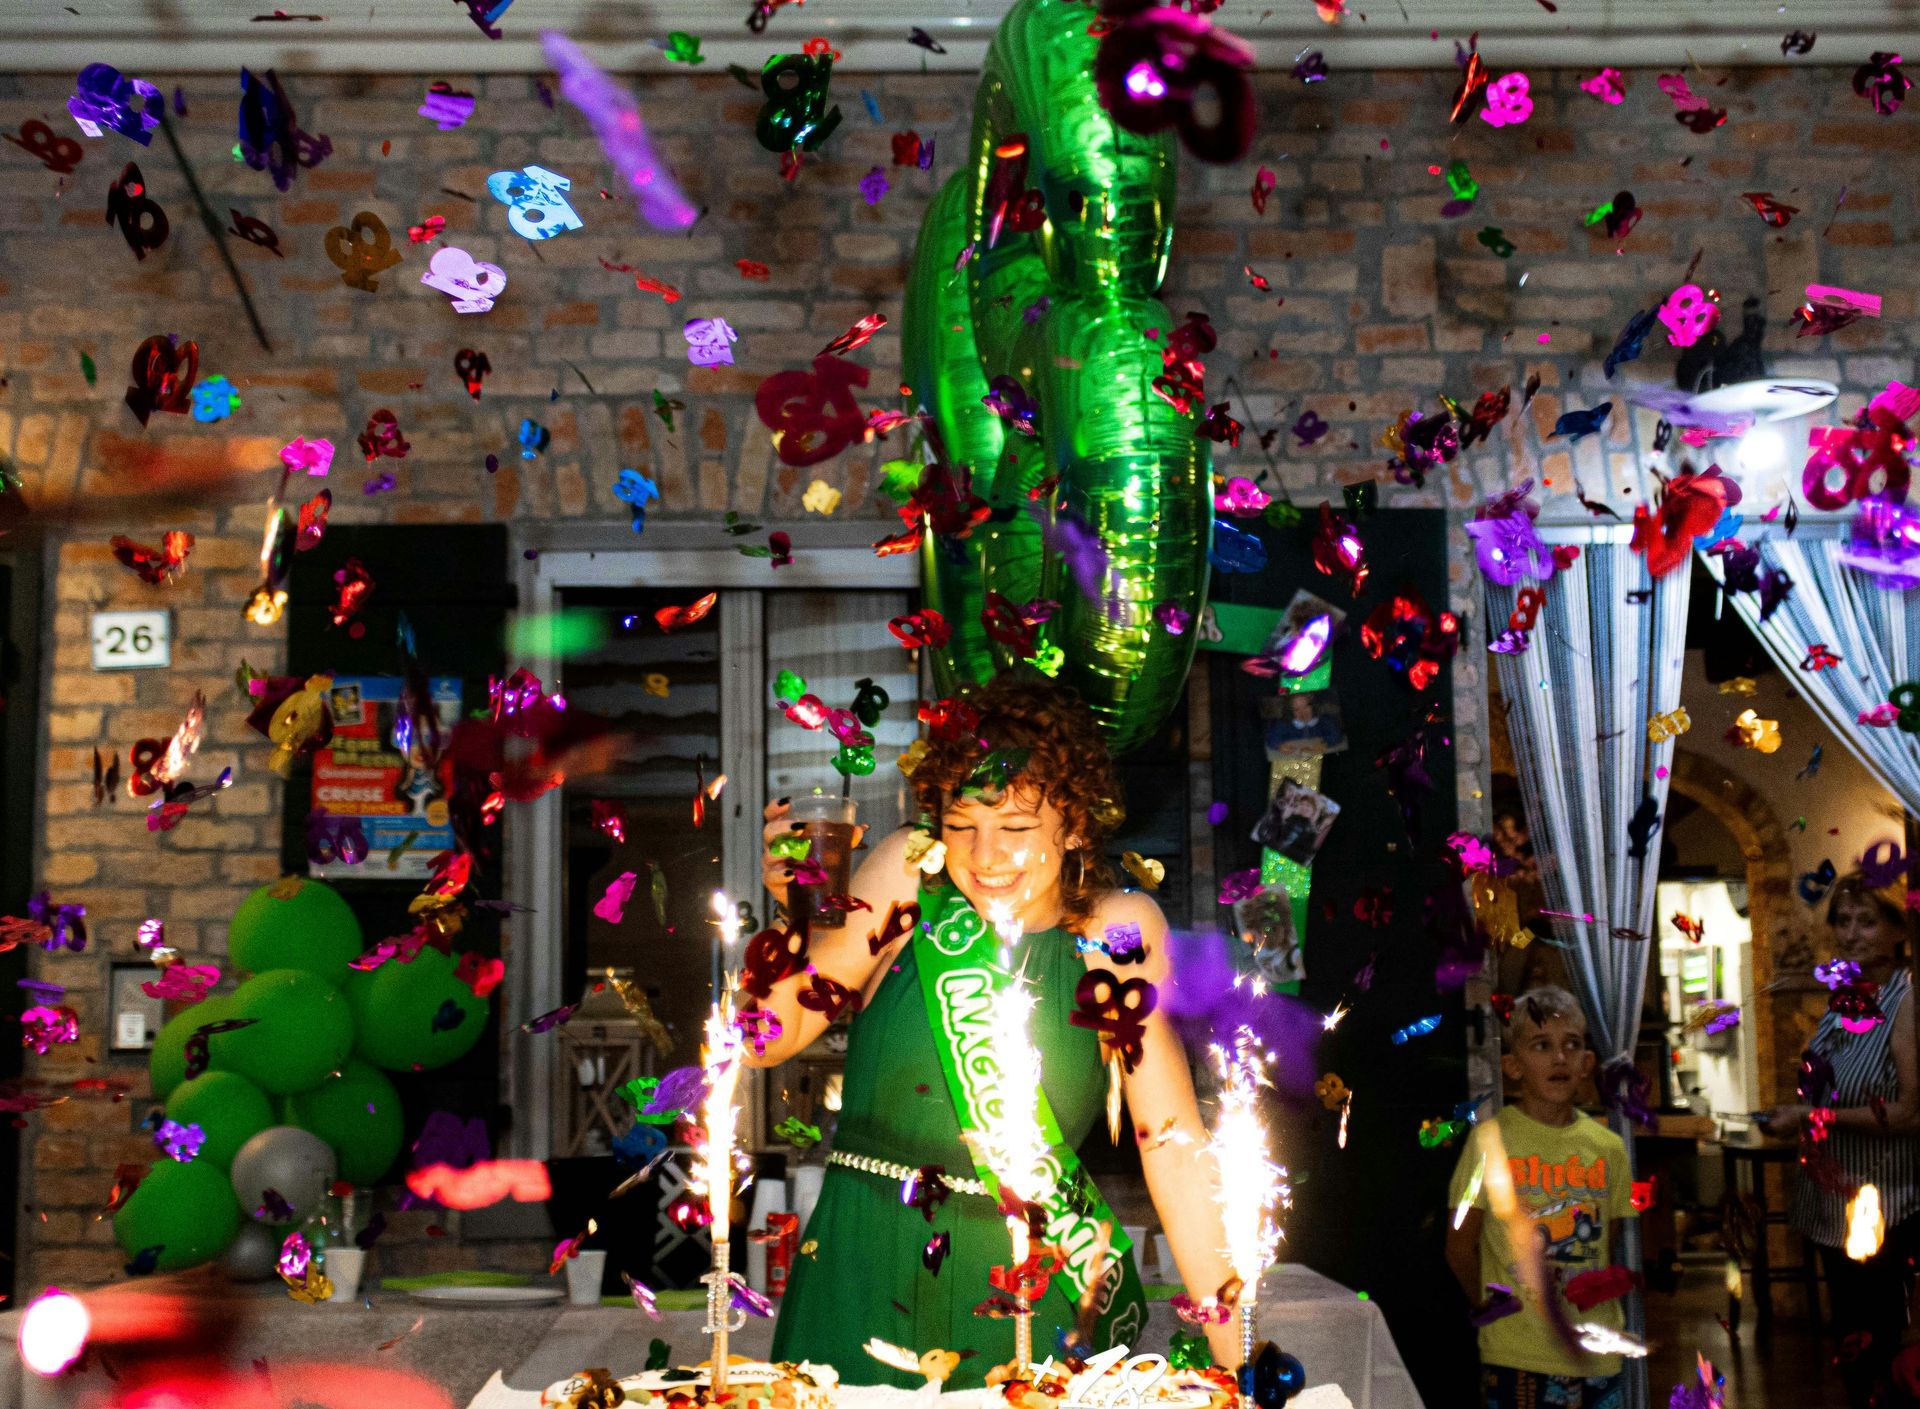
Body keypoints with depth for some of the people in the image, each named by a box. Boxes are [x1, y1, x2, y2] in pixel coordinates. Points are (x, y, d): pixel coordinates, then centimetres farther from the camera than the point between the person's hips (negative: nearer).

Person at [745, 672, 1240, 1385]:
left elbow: (1174, 1142, -4)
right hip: (869, 1281, 0)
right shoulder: (911, 871, -7)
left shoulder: (1120, 928, -6)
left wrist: (1234, 1349, -7)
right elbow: (771, 1039, -2)